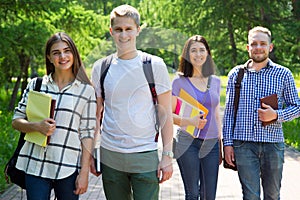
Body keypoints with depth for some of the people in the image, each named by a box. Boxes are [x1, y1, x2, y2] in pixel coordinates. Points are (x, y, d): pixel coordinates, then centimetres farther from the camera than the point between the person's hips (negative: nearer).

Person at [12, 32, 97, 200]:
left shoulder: (86, 91, 3)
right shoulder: (36, 85, 9)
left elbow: (87, 134, 2)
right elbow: (17, 120, 10)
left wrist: (84, 173, -3)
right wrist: (37, 126, -11)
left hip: (69, 168, -1)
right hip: (36, 166, 1)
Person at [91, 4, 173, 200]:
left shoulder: (155, 65, -1)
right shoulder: (101, 67, 5)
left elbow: (165, 113, 0)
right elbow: (96, 114, 12)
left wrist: (167, 155, -5)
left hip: (145, 155, -2)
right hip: (110, 157, 2)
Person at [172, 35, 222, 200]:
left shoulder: (215, 81, 10)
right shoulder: (179, 82, -1)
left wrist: (221, 145, 15)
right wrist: (189, 121, -18)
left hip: (211, 143, 3)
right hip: (188, 143, -3)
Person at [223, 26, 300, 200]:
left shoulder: (283, 74, 6)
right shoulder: (236, 74, 8)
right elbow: (229, 111, 10)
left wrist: (276, 115, -11)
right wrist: (228, 142, 3)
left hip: (273, 144, 0)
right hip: (244, 144, 0)